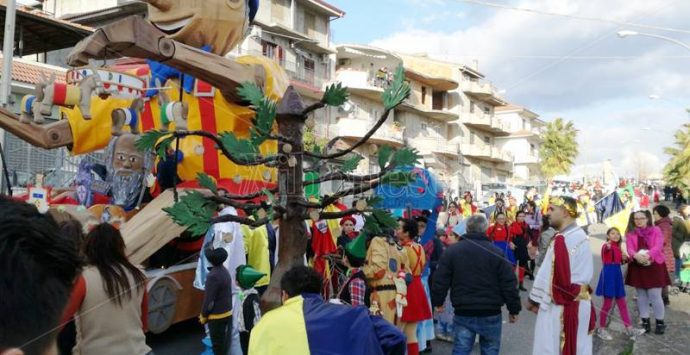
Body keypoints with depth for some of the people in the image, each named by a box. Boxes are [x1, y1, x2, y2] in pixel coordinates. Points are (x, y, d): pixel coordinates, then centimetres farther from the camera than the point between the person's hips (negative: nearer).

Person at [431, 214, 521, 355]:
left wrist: (438, 302, 14)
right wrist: (514, 309, 5)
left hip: (463, 314, 1)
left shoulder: (451, 251, -2)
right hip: (491, 314, -1)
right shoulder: (496, 253, -6)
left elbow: (440, 281, 0)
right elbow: (508, 284, -5)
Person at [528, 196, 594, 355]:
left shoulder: (561, 240, -22)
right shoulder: (582, 236, 7)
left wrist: (534, 299, -8)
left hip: (561, 305, -9)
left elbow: (549, 275, -19)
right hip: (582, 301, 9)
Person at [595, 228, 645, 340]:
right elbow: (605, 250, -39)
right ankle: (601, 329, 11)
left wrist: (625, 258, 0)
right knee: (607, 303, -1)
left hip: (617, 273, 7)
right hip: (608, 273, -7)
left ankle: (629, 329, 19)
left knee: (622, 303, 12)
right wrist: (607, 246, -63)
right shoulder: (606, 246, -12)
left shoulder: (618, 248, 11)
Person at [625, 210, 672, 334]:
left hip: (654, 266, -2)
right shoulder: (630, 233, 4)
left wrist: (648, 255, -32)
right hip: (637, 267, 2)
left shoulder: (656, 230, 0)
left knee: (655, 295, -3)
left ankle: (660, 322, 12)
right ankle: (645, 322, 20)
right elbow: (629, 248, -8)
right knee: (641, 296, 9)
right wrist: (636, 255, -31)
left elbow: (658, 246, -13)